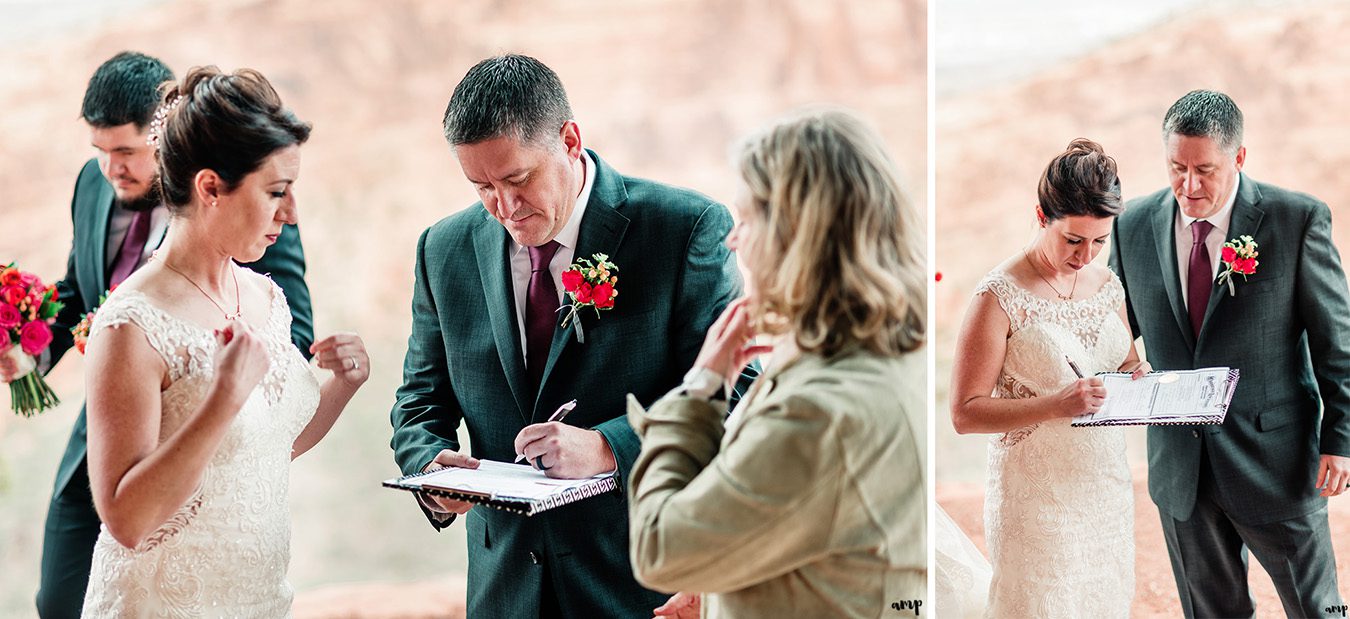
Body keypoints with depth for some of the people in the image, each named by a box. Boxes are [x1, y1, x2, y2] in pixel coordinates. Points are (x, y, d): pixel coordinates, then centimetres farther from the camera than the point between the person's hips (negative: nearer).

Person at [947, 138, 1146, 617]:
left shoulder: (1107, 284, 5)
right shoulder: (1001, 296, -15)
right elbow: (965, 413, -17)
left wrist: (1139, 377, -3)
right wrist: (1055, 405, -30)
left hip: (1107, 487, 6)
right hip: (1038, 494, -6)